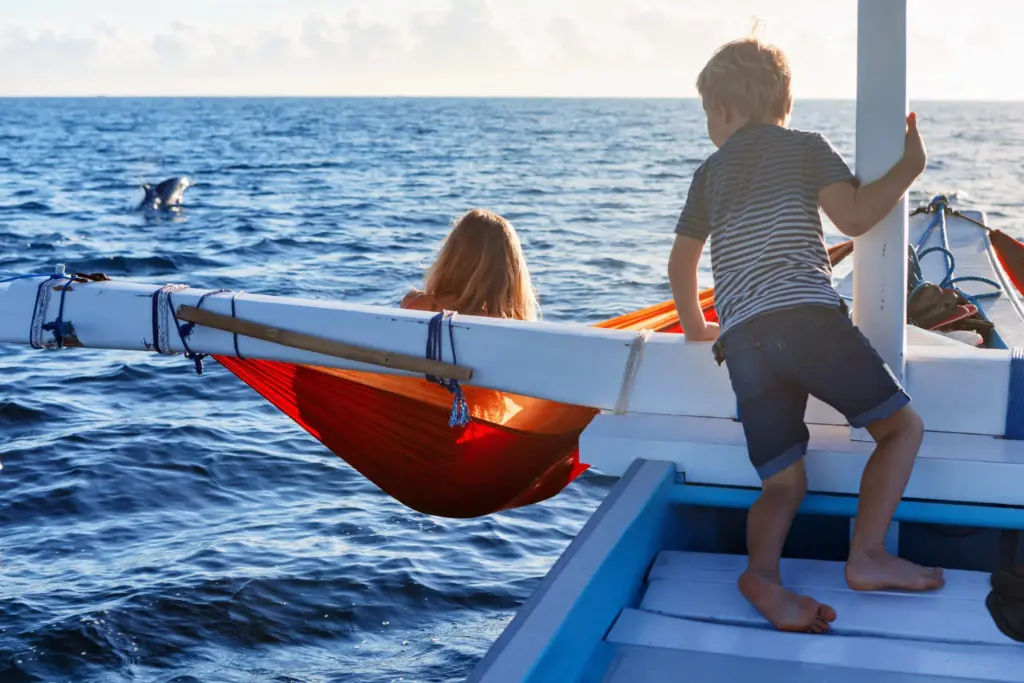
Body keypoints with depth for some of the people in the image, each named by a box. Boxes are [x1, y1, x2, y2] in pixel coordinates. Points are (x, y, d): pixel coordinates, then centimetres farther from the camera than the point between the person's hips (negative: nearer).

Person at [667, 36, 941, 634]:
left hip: (741, 338, 4)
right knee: (902, 426, 10)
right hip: (807, 315, -4)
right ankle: (867, 556, -6)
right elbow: (854, 217, -2)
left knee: (785, 482, 6)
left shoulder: (711, 171, 25)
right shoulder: (808, 146, 14)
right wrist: (911, 166, 12)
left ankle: (763, 571, -23)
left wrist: (695, 326, 47)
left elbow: (682, 262, 32)